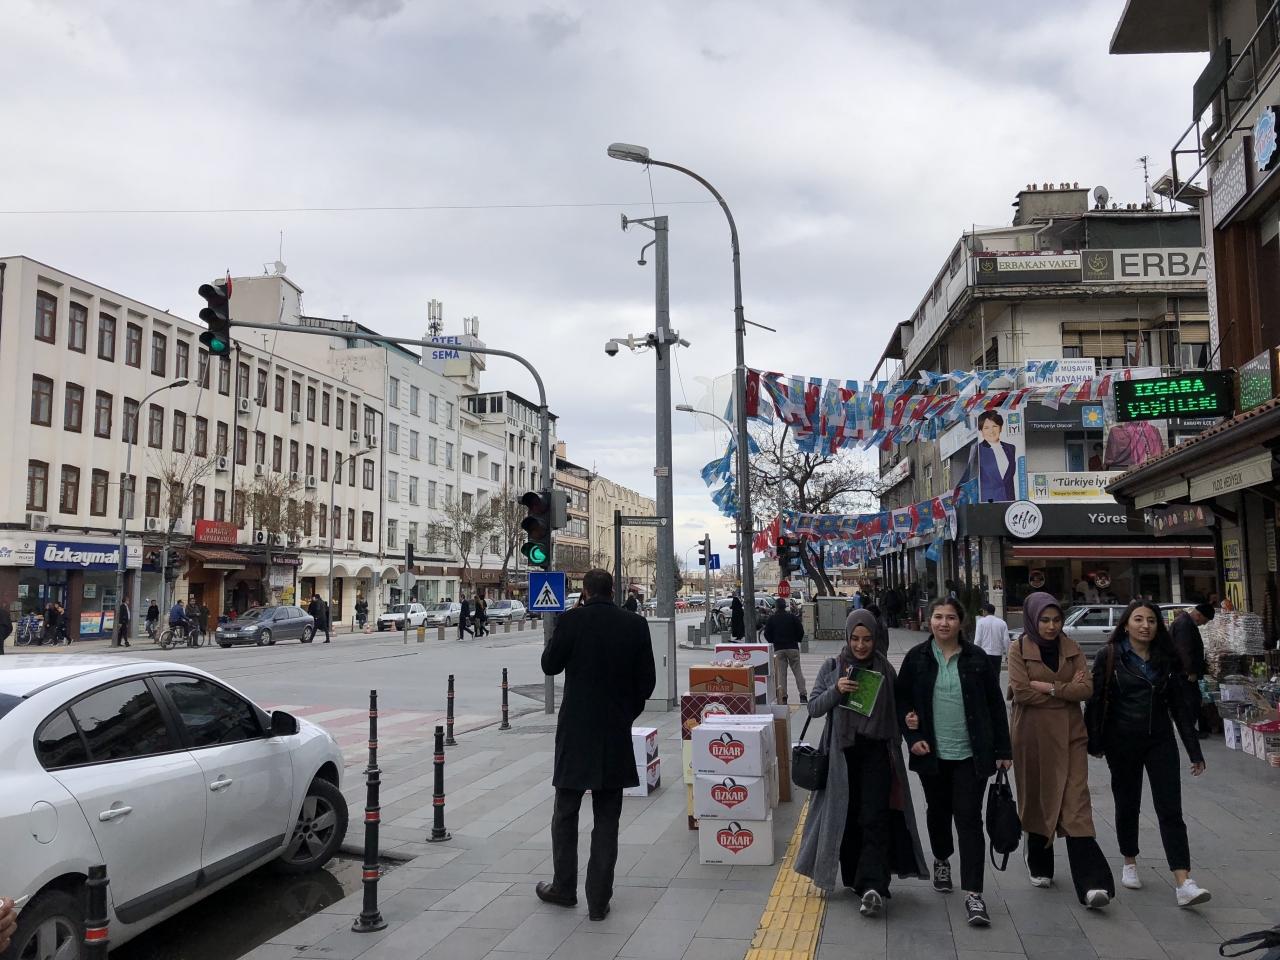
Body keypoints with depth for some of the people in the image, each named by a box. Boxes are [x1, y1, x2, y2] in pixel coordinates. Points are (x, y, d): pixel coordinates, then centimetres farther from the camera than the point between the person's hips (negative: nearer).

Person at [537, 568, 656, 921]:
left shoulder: (571, 621, -10)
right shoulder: (635, 625, -3)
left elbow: (550, 665, 1)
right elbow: (647, 680, 1)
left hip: (575, 733, -2)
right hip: (617, 734, 2)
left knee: (565, 814, 14)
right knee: (606, 819, 10)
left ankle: (564, 888, 25)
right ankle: (599, 899, 12)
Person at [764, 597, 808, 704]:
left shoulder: (772, 619, 2)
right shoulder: (793, 617, 0)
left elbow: (767, 634, 1)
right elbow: (801, 631, -1)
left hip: (778, 649, 0)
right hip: (793, 647, 0)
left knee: (781, 673, 2)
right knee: (798, 671, 4)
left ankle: (783, 697, -3)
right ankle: (803, 695, -3)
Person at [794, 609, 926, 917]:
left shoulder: (885, 669, 4)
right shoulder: (832, 668, 3)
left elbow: (896, 710, 13)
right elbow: (814, 707, -2)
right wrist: (836, 690, -18)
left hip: (876, 752, -1)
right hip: (842, 753, 1)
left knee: (874, 818, -10)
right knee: (847, 817, 7)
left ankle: (872, 886, -15)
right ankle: (854, 878, 22)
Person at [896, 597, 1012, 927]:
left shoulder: (976, 659, -2)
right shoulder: (917, 658, -1)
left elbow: (995, 705, 2)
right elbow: (901, 699, 5)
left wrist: (1002, 750, 1)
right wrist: (912, 737, -7)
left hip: (970, 754, -2)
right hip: (932, 753, 2)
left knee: (969, 818, -6)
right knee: (938, 811, 18)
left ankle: (973, 894, -4)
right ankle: (941, 860, 45)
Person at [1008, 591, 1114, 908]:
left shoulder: (1071, 648, 6)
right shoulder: (1019, 649, -3)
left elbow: (1086, 689, -4)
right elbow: (1020, 692, -14)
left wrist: (1048, 687, -15)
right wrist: (1067, 689, -10)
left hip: (1070, 736, 1)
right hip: (1033, 737, -1)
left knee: (1077, 805, -7)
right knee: (1037, 800, 10)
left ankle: (1091, 883, -12)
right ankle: (1039, 867, 29)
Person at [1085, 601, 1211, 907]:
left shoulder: (1166, 659, 4)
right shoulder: (1109, 657, -5)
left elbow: (1180, 705, 7)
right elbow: (1096, 701, -4)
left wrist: (1194, 750, 5)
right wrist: (1095, 743, -5)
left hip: (1160, 741, 2)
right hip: (1122, 743, -2)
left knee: (1170, 809, -6)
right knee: (1127, 804, 12)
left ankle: (1184, 883, -12)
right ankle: (1129, 863, 33)